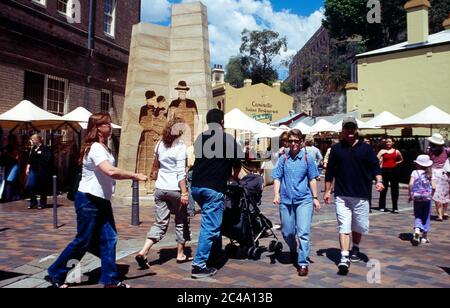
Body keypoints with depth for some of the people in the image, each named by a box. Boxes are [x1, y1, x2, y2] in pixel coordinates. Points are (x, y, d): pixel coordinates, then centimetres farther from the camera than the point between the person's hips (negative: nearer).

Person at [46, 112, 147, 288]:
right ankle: (55, 274, 20)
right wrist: (135, 175, -26)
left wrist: (131, 177, 5)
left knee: (108, 238, 6)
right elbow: (110, 171, -34)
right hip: (88, 200, -9)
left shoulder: (103, 147, 13)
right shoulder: (95, 148, -20)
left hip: (101, 200, 9)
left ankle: (110, 280, 13)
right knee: (83, 241, 1)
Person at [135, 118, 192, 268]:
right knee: (181, 222, 12)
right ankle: (180, 254, 22)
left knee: (160, 223, 9)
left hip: (160, 188, 5)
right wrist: (184, 193, -15)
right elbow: (181, 172, -15)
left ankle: (143, 252, -4)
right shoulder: (180, 146, -11)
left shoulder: (160, 144, 7)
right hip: (175, 189, -5)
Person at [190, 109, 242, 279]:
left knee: (212, 222, 22)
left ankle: (217, 254, 32)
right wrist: (235, 176, 24)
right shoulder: (227, 138, -5)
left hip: (196, 186, 7)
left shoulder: (200, 138, 11)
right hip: (214, 188, -7)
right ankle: (199, 265, -3)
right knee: (210, 226, -3)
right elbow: (236, 163, 1)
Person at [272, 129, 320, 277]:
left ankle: (303, 263, -1)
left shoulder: (307, 158, 2)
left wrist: (315, 198, 4)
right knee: (287, 232, 12)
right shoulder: (283, 158, 4)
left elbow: (312, 179, 6)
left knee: (304, 232, -8)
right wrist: (277, 194, -9)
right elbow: (277, 178, 4)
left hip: (304, 199, -2)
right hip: (286, 200, 2)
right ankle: (294, 251, 41)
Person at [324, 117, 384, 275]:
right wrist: (327, 190, 7)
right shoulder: (336, 149, 5)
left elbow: (375, 167, 3)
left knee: (359, 226, 13)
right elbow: (330, 171, 9)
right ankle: (344, 259, -10)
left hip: (361, 196, 1)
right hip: (342, 196, -1)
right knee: (344, 227, -8)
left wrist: (379, 181, -15)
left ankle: (355, 249, 37)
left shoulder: (366, 148, 4)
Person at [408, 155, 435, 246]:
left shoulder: (415, 172, -4)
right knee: (426, 217, 13)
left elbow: (410, 185, -15)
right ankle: (424, 237, 16)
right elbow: (433, 187, -6)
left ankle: (417, 230, -20)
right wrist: (431, 195, 11)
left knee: (417, 216, 8)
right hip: (427, 198, 1)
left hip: (417, 198, -1)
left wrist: (410, 196, -4)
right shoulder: (429, 174, 1)